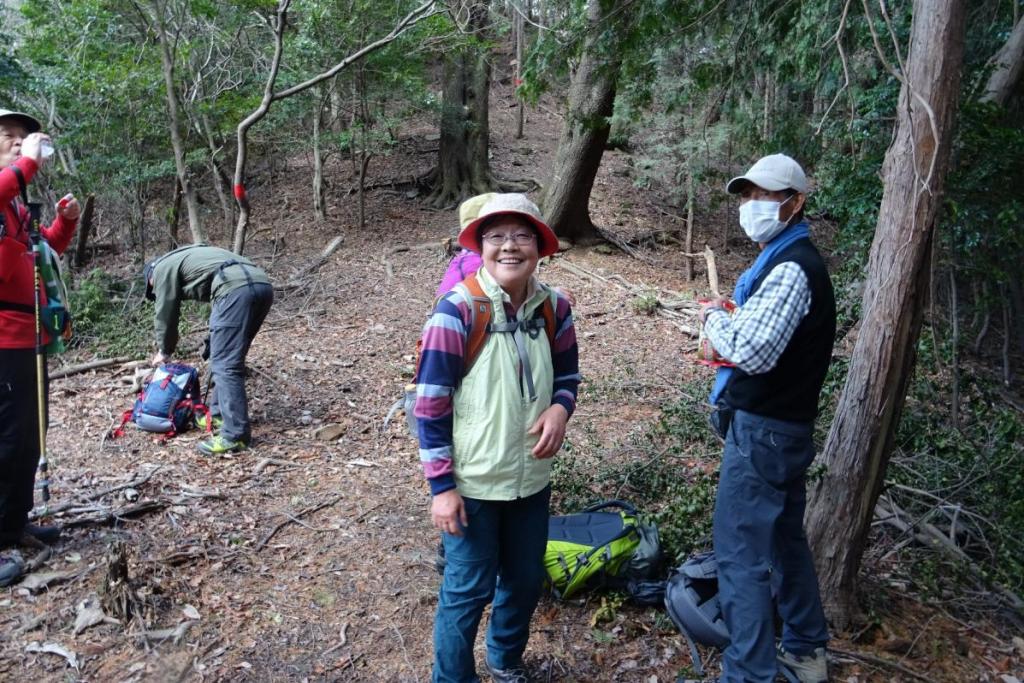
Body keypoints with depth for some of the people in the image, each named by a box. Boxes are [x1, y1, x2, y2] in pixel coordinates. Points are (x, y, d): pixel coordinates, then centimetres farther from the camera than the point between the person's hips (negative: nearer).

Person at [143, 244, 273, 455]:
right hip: (262, 285, 9)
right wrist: (215, 340, 42)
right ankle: (220, 414, 30)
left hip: (237, 289, -9)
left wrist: (164, 351, 34)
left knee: (226, 364, -6)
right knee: (227, 358, 21)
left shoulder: (162, 268, 16)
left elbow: (166, 313, 19)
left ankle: (236, 435, -7)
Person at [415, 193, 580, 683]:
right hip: (473, 483, -5)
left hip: (532, 477, 5)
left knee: (526, 579, 20)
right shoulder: (457, 309, -18)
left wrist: (560, 409, -13)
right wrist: (441, 485, -14)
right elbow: (430, 403, -15)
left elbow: (567, 376, 10)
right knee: (468, 591, 7)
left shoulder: (554, 307, -3)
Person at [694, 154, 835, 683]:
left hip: (762, 431, -11)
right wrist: (728, 319, 3)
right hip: (788, 424, 11)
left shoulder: (791, 268, -19)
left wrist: (715, 317, -11)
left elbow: (753, 352, -30)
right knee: (785, 539, 22)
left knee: (741, 554, -3)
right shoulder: (795, 260, 14)